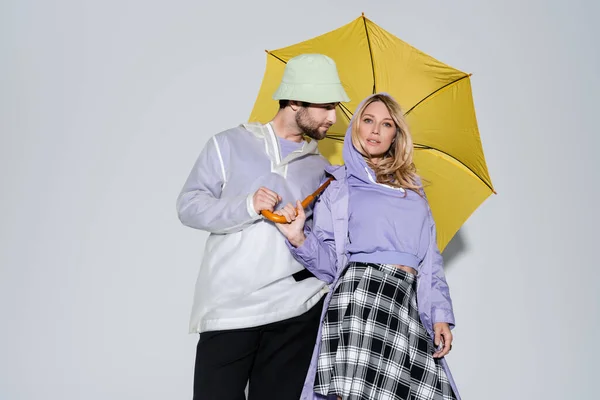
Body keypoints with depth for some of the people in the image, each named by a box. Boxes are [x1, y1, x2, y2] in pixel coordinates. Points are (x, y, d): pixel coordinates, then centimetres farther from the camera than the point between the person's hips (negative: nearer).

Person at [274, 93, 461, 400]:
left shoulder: (413, 190, 22)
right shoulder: (337, 185, 12)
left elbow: (430, 259, 18)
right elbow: (328, 262, 7)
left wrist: (440, 315, 8)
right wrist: (299, 239, -13)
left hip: (408, 303, 3)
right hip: (359, 294, -3)